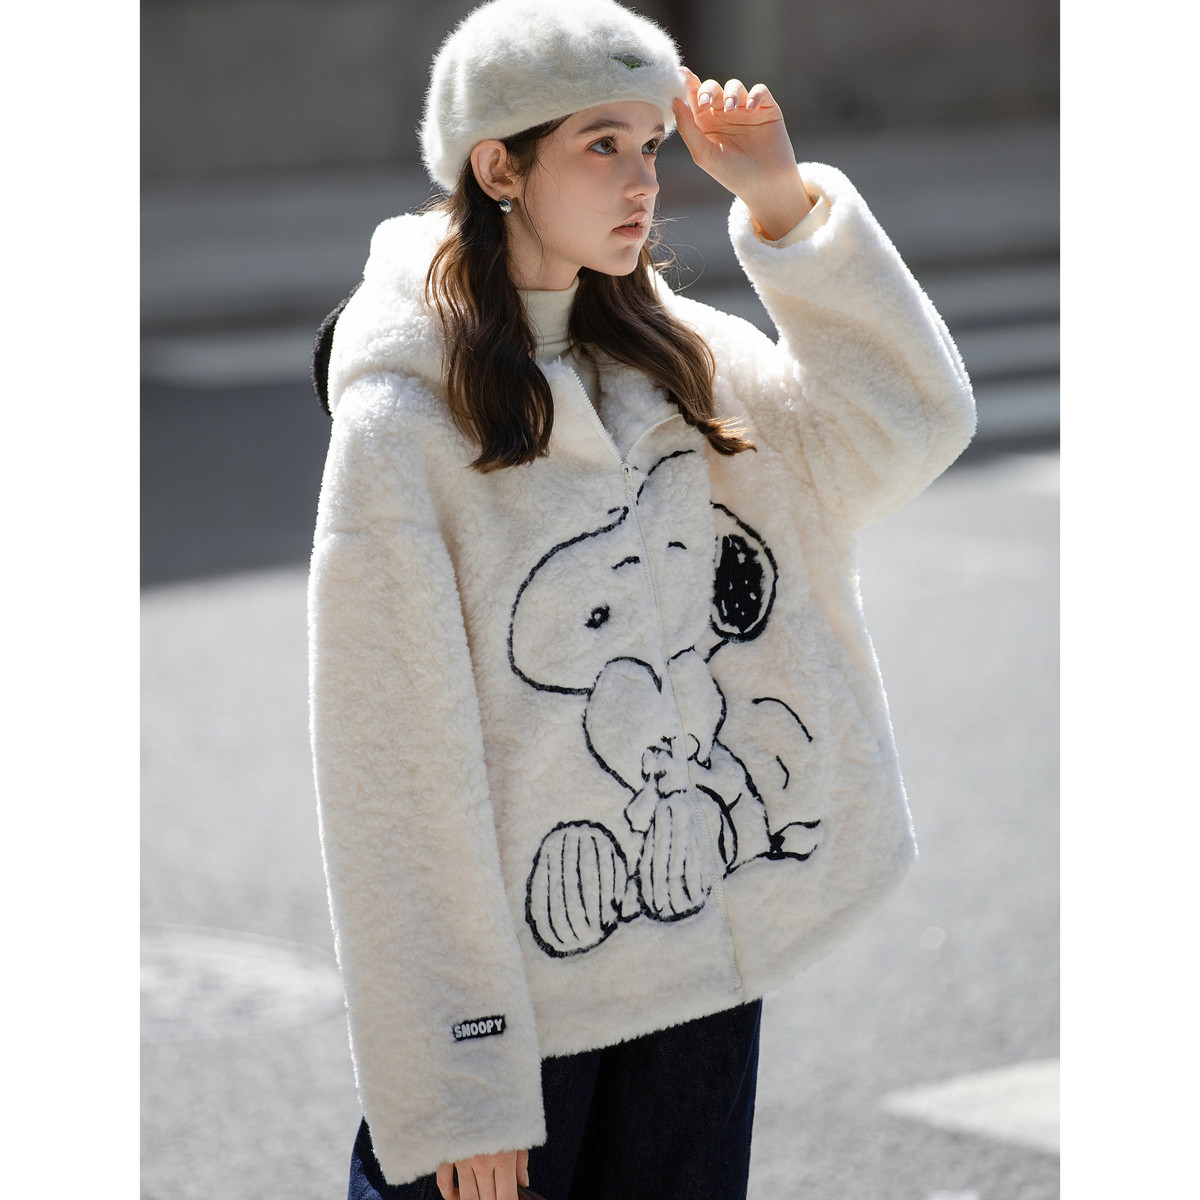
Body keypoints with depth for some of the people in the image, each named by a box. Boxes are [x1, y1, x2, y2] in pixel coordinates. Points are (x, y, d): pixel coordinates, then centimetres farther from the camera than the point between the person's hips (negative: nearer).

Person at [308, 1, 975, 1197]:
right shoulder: (401, 424, -13)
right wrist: (452, 1090, -15)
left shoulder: (677, 357, 6)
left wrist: (783, 202, -10)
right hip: (520, 986, -6)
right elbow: (395, 775, -14)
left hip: (710, 948, 6)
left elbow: (912, 425, -2)